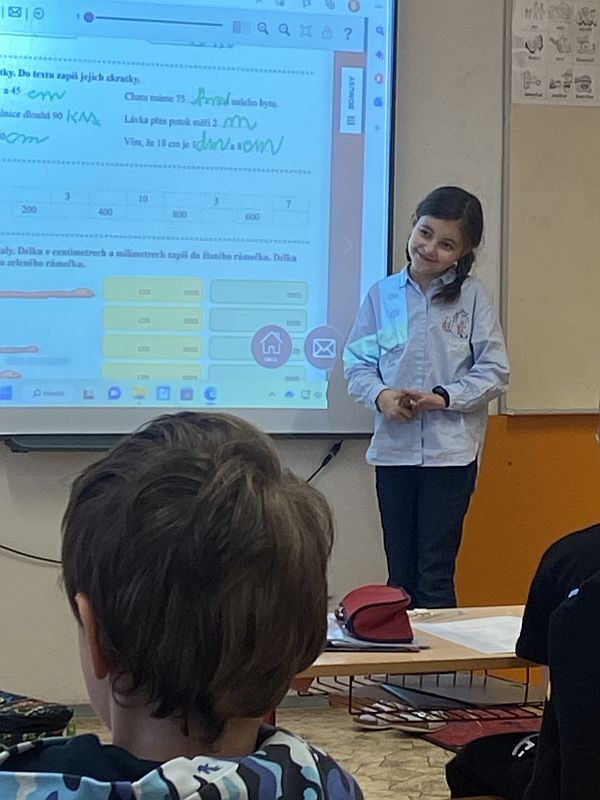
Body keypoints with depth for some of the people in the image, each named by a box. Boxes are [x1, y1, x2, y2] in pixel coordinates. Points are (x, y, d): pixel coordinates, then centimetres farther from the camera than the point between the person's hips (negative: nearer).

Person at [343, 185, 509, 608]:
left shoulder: (472, 296, 0)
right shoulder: (382, 295, 5)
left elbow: (495, 371, -1)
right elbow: (357, 362, 8)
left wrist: (443, 398, -13)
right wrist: (380, 395, -12)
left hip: (451, 450, -2)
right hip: (394, 448, 3)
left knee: (435, 578, -2)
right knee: (399, 576, 9)